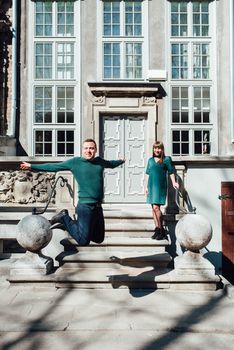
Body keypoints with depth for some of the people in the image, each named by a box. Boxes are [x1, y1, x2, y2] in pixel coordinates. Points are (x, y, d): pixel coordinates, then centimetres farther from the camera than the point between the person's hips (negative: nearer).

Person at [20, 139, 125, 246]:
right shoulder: (75, 162, -2)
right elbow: (53, 166, 2)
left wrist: (121, 161, 49)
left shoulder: (99, 161, 10)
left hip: (98, 207, 6)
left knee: (99, 239, 17)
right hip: (85, 206, -6)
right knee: (83, 241, -5)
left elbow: (111, 164, 33)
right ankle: (64, 218, 14)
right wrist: (31, 166, 3)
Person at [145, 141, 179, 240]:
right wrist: (147, 186, 12)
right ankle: (157, 229, 14)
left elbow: (171, 172, 2)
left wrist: (173, 182, -11)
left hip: (161, 186, -5)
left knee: (156, 207, -13)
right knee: (153, 208, 6)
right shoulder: (150, 160, 15)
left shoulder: (166, 160, 2)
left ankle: (161, 229, 0)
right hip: (151, 186, 5)